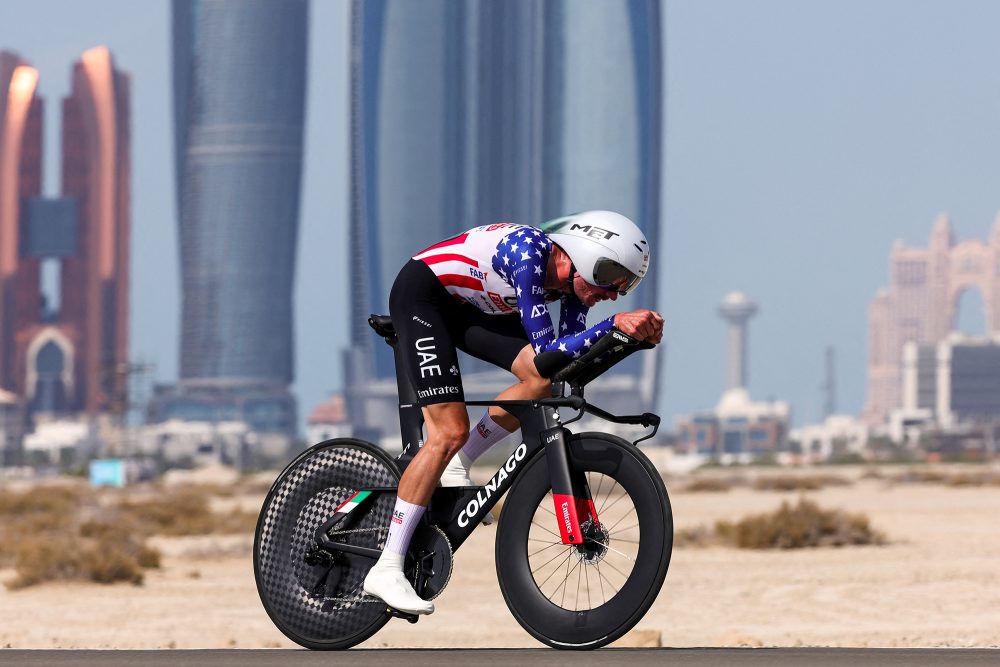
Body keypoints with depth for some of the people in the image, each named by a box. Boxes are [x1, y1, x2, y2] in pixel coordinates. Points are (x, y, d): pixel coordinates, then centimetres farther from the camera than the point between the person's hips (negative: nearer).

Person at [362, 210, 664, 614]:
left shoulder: (573, 278, -7)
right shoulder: (530, 252, -31)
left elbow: (570, 355, -9)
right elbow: (546, 351, -35)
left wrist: (636, 332, -21)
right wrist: (615, 323, -41)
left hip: (466, 306, 9)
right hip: (421, 294, -9)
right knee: (450, 432, -18)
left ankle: (456, 464, 8)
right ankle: (386, 570, -16)